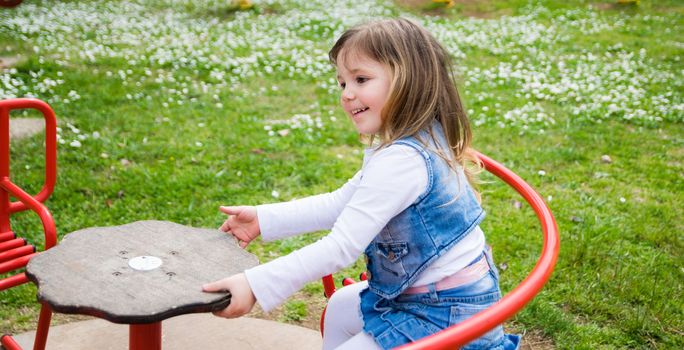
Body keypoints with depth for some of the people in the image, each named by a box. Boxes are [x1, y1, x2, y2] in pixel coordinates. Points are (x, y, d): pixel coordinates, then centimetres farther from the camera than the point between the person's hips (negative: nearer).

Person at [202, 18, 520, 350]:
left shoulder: (401, 161, -29)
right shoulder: (415, 144, 3)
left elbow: (341, 247, -30)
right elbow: (340, 203, 9)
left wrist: (255, 285, -29)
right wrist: (264, 219, 6)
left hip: (444, 317, -10)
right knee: (340, 307, 27)